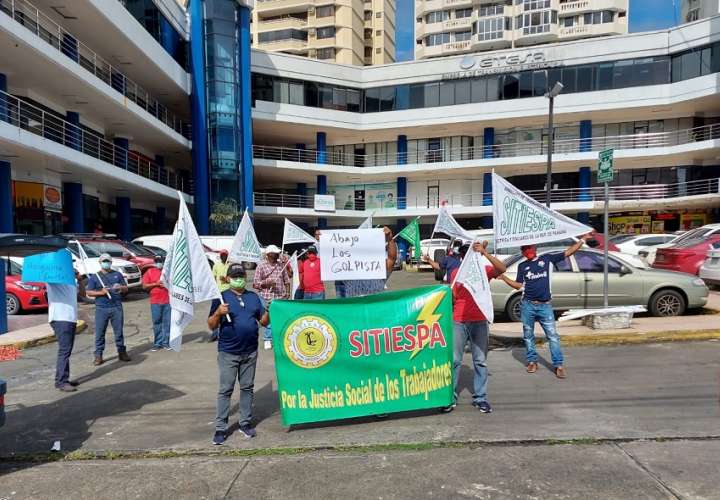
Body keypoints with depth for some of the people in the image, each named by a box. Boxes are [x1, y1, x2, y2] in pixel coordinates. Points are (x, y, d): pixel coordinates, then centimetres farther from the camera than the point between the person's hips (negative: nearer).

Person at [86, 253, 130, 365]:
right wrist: (101, 292, -13)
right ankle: (98, 355, 6)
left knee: (119, 331, 5)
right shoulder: (94, 277, 9)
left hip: (117, 307, 1)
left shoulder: (117, 274, 14)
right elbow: (88, 292, 4)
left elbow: (126, 289, 16)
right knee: (99, 333, 0)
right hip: (101, 309, -1)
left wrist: (121, 287, -8)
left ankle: (122, 352, 13)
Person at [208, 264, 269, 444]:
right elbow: (211, 326, -3)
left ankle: (246, 423, 23)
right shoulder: (221, 298, -1)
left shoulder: (254, 297, 9)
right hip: (228, 353, -3)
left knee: (247, 387, 12)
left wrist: (268, 311, -9)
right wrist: (218, 313, -22)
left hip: (250, 352, 3)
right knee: (225, 390, 1)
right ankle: (221, 428, 10)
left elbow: (264, 322, 10)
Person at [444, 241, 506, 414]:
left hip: (480, 322, 0)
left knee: (480, 361, 7)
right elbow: (452, 297, 7)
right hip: (458, 322, 1)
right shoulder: (455, 272, 5)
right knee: (454, 360, 3)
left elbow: (502, 268, -19)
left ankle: (480, 398, 17)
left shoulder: (484, 270, 1)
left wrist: (484, 252, -25)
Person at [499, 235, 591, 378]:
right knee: (528, 335, 8)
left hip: (545, 305, -2)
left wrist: (583, 239, -4)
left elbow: (569, 252, 2)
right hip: (527, 305, 2)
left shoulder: (547, 258, 5)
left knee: (553, 336, -2)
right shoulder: (522, 266, 10)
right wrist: (503, 277, -2)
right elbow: (518, 285, 8)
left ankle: (558, 365, 4)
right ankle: (532, 361, 21)